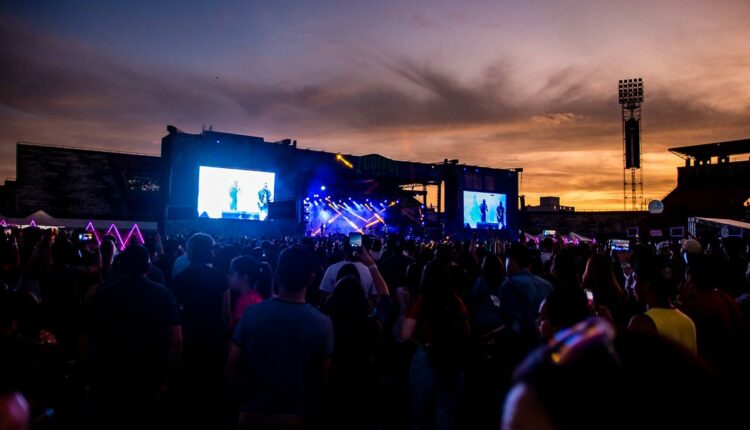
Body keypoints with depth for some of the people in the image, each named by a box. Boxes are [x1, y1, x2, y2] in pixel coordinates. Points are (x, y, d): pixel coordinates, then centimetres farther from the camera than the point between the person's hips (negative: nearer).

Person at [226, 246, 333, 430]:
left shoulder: (252, 313, -15)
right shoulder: (322, 323, -17)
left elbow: (231, 370, -9)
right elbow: (321, 378, -8)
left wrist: (246, 400, 8)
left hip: (251, 414, 1)